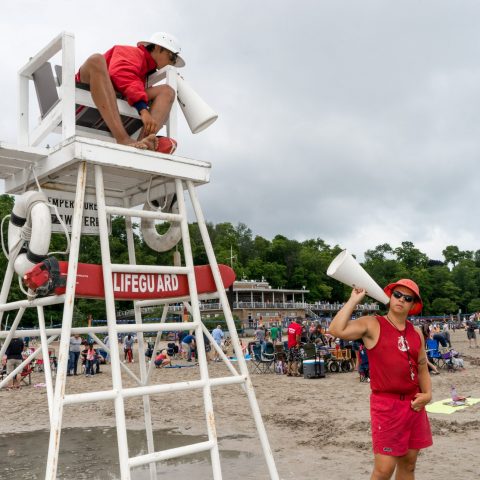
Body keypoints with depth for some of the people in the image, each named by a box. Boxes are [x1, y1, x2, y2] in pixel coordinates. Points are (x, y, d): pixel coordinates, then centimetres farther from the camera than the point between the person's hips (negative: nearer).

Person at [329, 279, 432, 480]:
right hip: (386, 404, -6)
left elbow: (422, 367, 18)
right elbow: (337, 330, -23)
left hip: (413, 404, 6)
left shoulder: (416, 333, 10)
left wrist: (427, 394, 2)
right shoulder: (373, 325, -7)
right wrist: (354, 300, -17)